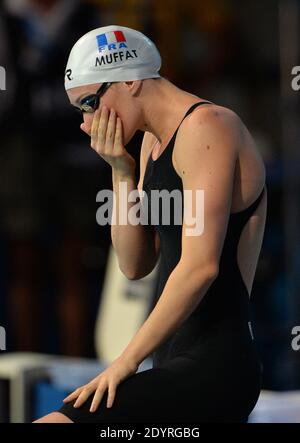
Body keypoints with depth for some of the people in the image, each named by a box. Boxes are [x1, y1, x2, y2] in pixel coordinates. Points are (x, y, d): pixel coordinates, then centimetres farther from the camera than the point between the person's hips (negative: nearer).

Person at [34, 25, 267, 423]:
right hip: (177, 365, 10)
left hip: (212, 369, -10)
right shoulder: (155, 141, 17)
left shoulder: (207, 128, -12)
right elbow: (135, 265, 14)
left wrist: (125, 362, -18)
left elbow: (201, 266, -20)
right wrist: (122, 172, 2)